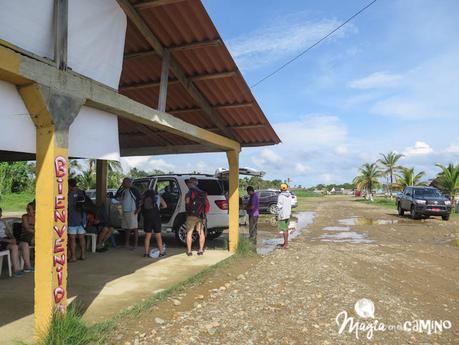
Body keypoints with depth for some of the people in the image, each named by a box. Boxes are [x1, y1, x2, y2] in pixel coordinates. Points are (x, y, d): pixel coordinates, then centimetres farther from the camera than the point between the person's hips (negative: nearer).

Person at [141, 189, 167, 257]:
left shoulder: (144, 198, 11)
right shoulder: (158, 197, 8)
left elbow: (140, 205, 0)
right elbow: (165, 205, 4)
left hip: (147, 218, 2)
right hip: (156, 218, -2)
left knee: (147, 236, 12)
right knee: (158, 236, 9)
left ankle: (146, 253, 13)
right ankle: (161, 252, 13)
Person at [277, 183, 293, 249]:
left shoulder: (281, 196, -16)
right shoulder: (289, 195, 6)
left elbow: (279, 206, -17)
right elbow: (290, 205, 11)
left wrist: (278, 215, -13)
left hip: (282, 215, -8)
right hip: (288, 214, 8)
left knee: (284, 230, -3)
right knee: (286, 229, 16)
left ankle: (286, 245, 0)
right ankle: (285, 242, 26)